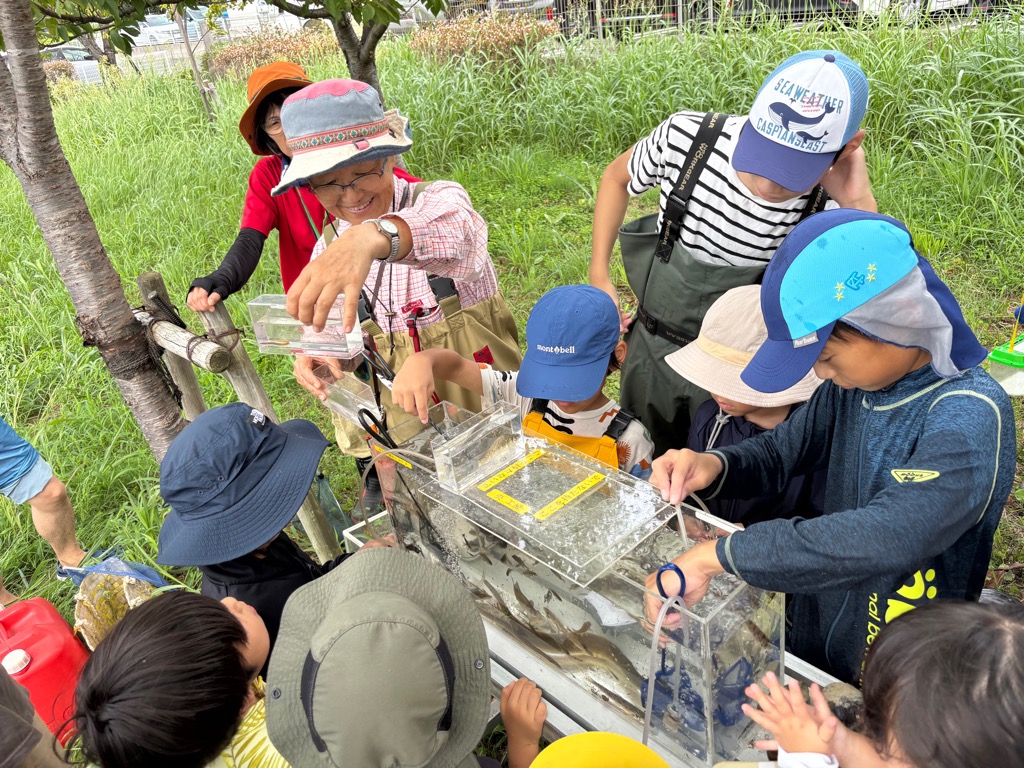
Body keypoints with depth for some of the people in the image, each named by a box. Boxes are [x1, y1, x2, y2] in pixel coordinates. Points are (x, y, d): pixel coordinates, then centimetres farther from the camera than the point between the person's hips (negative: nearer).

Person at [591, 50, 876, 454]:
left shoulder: (830, 208, -24)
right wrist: (599, 277, -5)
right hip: (649, 360, 3)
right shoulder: (686, 136, -21)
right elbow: (617, 177, 1)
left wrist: (860, 204, -37)